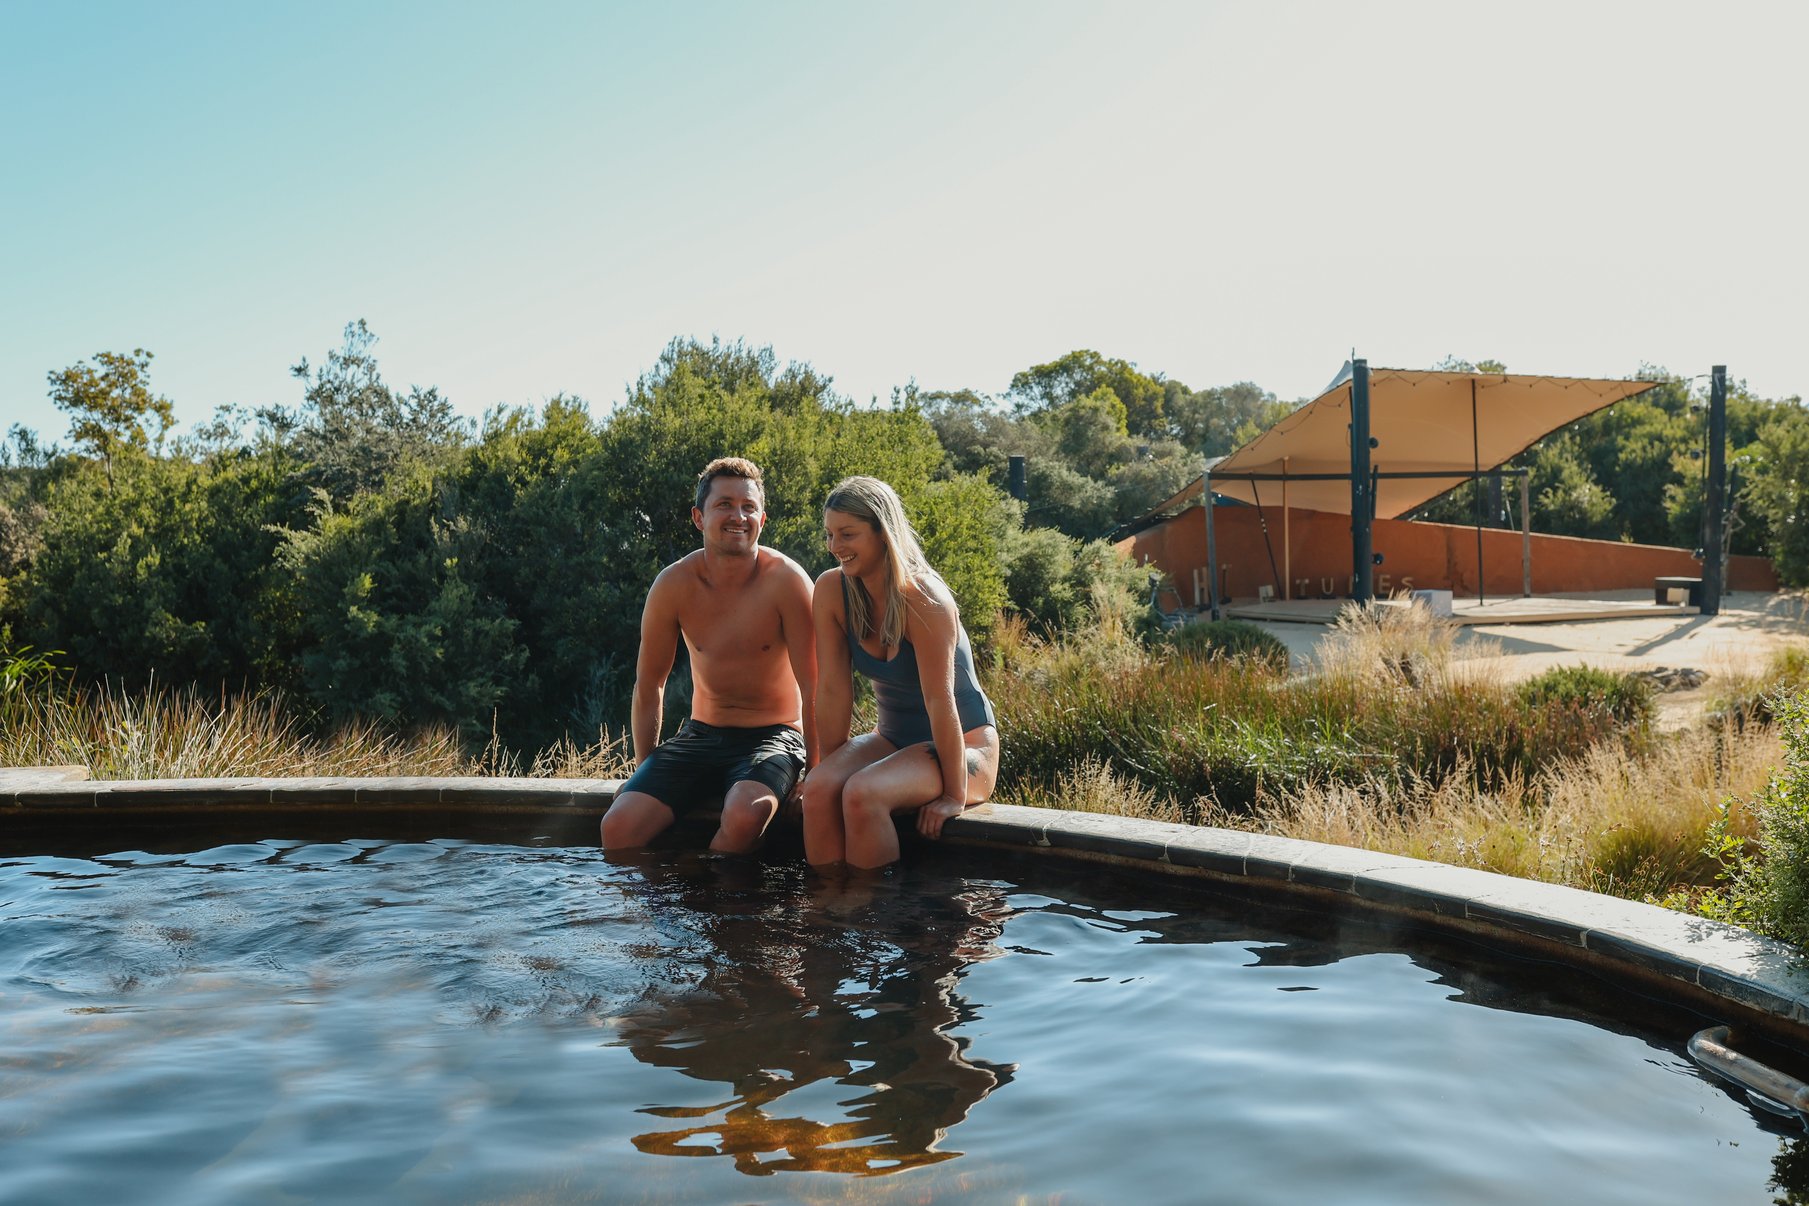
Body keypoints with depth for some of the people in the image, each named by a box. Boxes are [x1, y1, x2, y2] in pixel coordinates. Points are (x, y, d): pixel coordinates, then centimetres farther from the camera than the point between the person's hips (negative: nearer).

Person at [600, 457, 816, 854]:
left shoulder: (786, 580, -14)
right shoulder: (674, 584, -6)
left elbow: (813, 688, -11)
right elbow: (648, 686, 6)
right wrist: (645, 772, 7)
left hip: (773, 737, -3)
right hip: (701, 735, 3)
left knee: (744, 814, -33)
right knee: (618, 826, -17)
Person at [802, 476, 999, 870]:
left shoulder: (922, 599, -24)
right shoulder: (831, 590, -7)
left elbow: (939, 699, -23)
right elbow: (833, 690, -5)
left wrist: (954, 796, -21)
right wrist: (829, 769, -6)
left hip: (964, 744, -5)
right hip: (895, 739, 5)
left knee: (862, 794, -30)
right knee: (819, 789, -24)